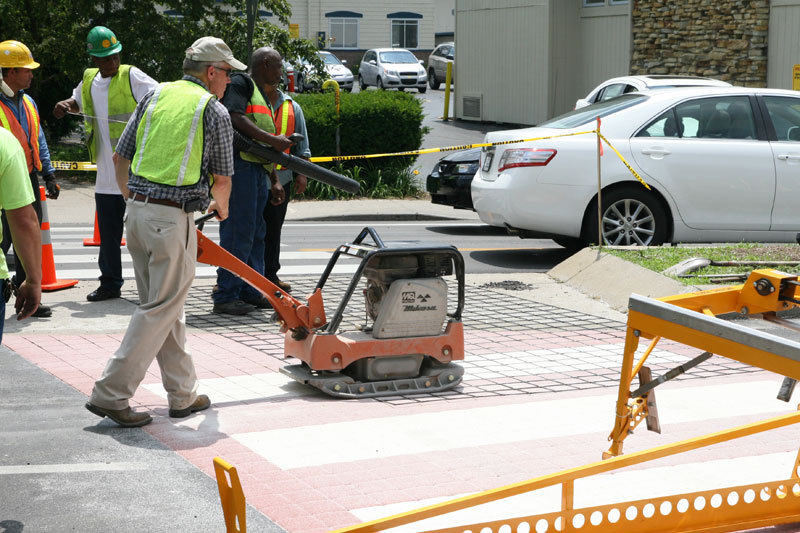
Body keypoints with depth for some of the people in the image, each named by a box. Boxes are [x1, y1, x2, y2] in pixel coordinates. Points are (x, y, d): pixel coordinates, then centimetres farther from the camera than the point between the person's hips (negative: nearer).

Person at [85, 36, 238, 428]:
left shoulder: (155, 96, 13)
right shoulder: (214, 111, -3)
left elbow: (120, 157, 14)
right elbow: (222, 178, 4)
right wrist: (221, 206, 26)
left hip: (137, 210, 7)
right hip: (173, 218, -7)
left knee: (166, 306, 14)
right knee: (160, 309, -1)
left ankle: (183, 395, 22)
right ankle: (110, 393, -4)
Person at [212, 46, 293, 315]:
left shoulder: (262, 95, 26)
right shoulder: (241, 82, -4)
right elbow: (235, 118, -20)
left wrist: (274, 180, 23)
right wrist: (272, 140, -20)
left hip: (257, 171, 10)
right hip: (239, 165, -10)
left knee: (255, 233, 12)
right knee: (238, 232, -10)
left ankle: (250, 291, 20)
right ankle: (225, 295, -6)